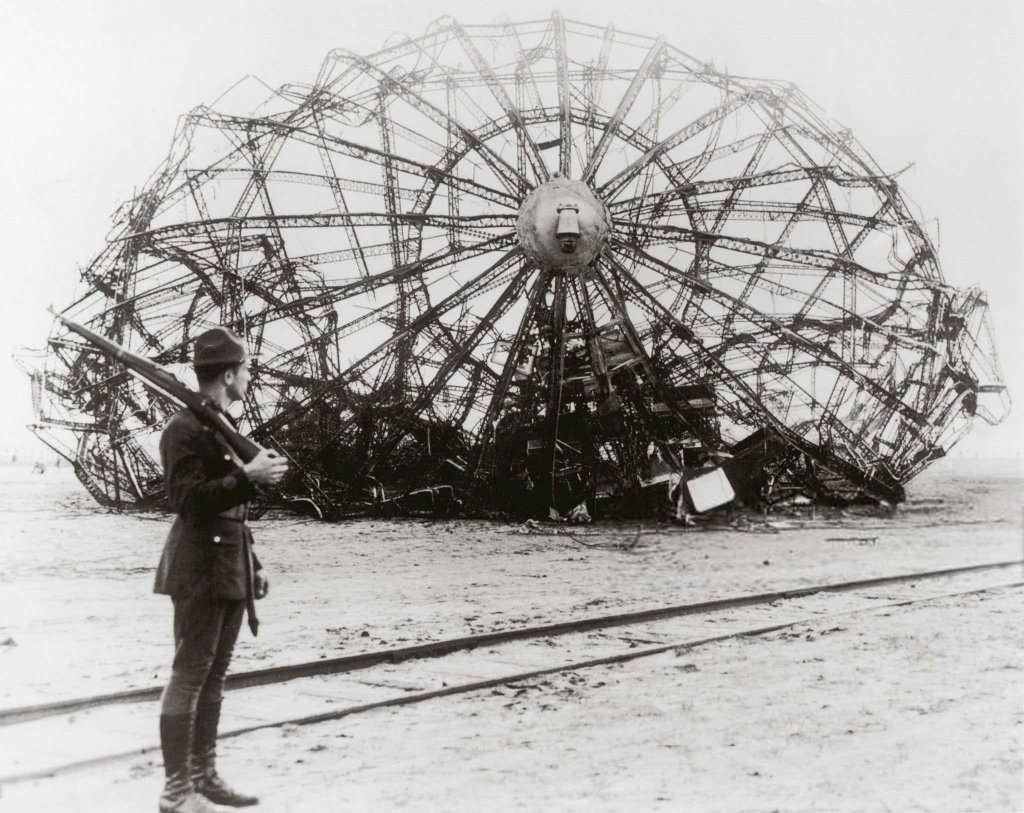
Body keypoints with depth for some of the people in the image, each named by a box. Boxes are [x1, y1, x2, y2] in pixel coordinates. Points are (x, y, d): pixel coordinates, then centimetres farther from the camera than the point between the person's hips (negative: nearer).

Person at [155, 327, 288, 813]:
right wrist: (248, 476, -27)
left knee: (214, 676, 13)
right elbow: (188, 499, -20)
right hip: (200, 568, -9)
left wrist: (251, 567, 18)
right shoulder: (185, 429, -12)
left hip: (231, 567, 9)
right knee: (189, 675, -4)